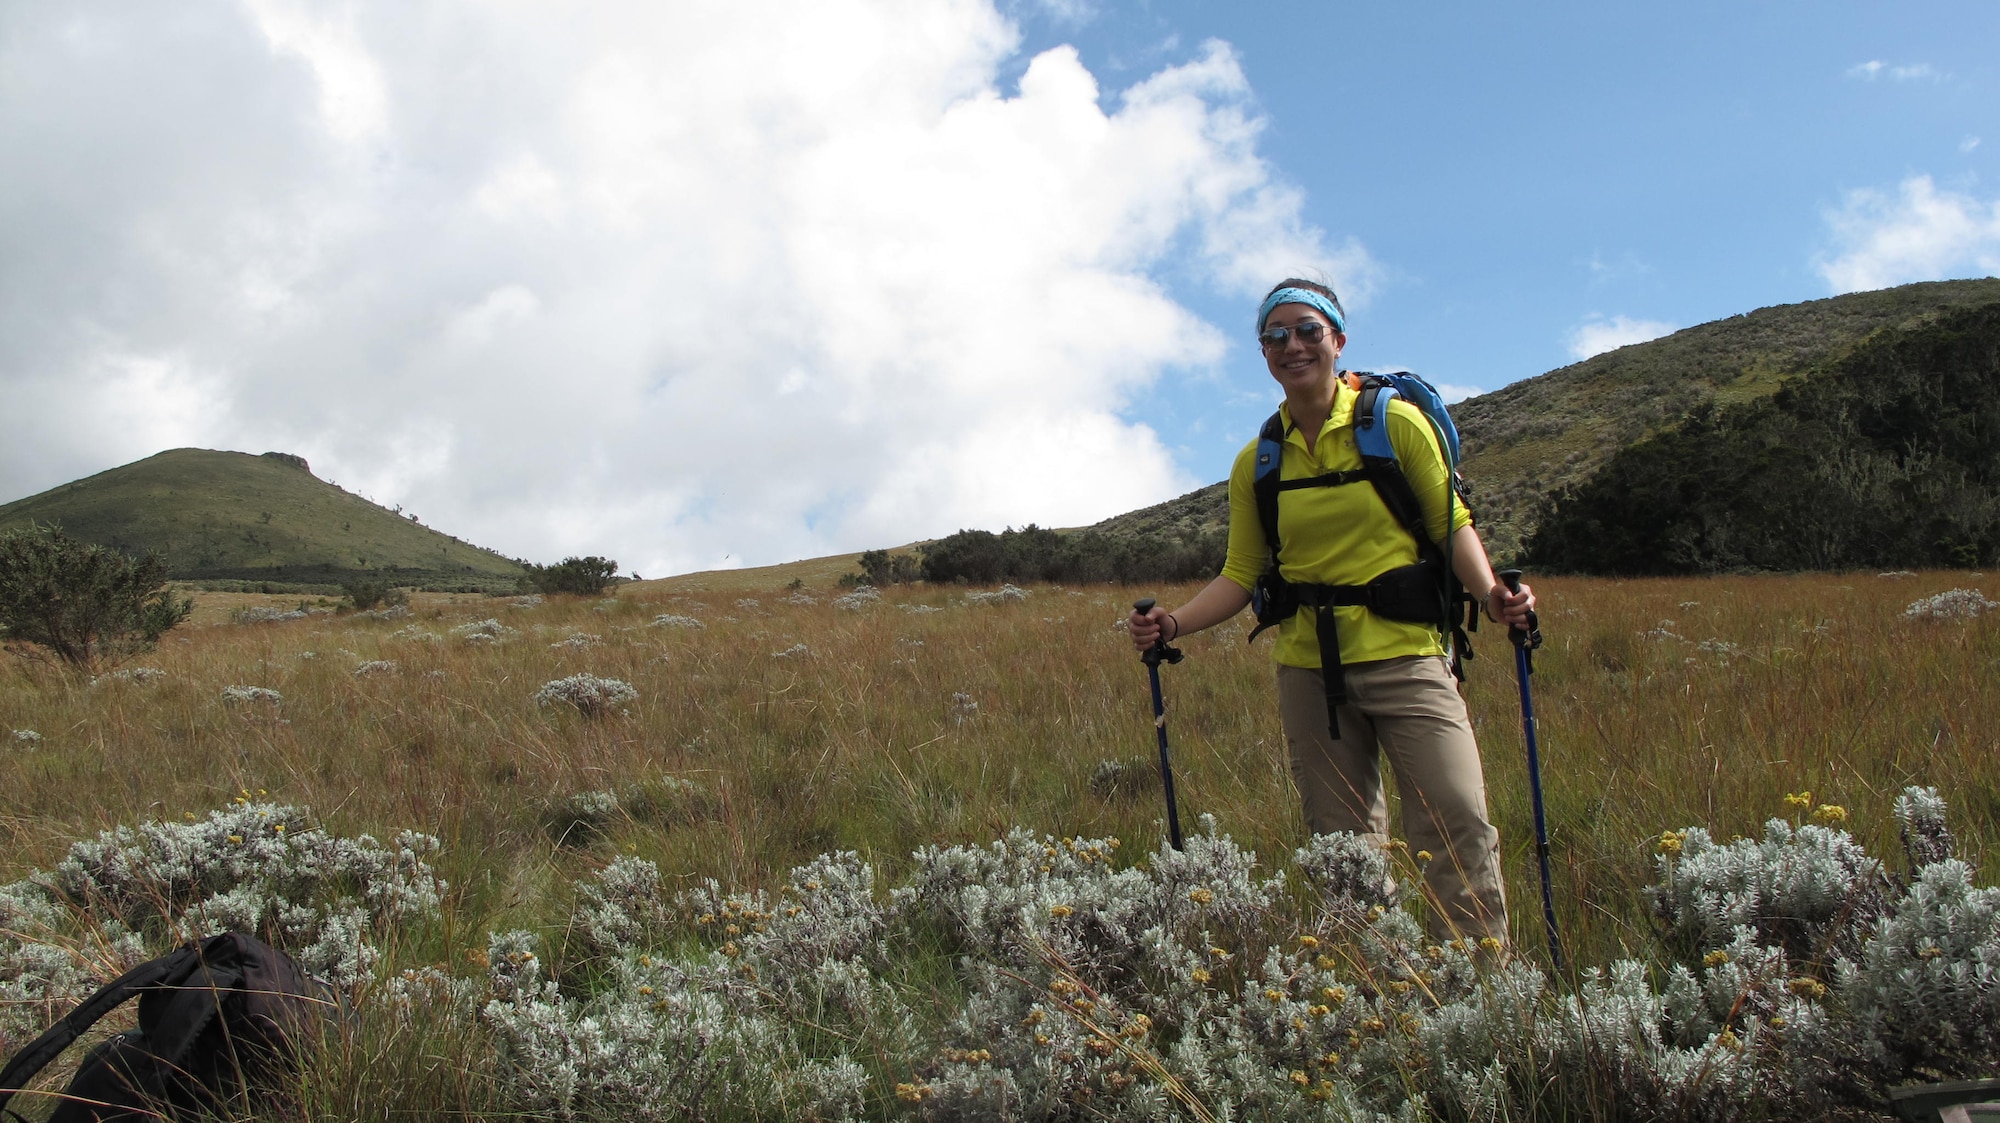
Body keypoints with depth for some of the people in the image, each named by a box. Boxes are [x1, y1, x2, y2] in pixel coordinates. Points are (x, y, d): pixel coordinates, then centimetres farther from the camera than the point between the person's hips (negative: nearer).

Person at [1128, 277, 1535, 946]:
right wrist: (1175, 624, -4)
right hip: (1309, 671, 3)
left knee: (1458, 827, -11)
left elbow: (1452, 525, 2)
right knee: (1346, 847, 8)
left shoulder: (1395, 422, -2)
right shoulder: (1257, 462, 7)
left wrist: (1491, 594, -16)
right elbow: (1242, 575, 11)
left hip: (1404, 656, -3)